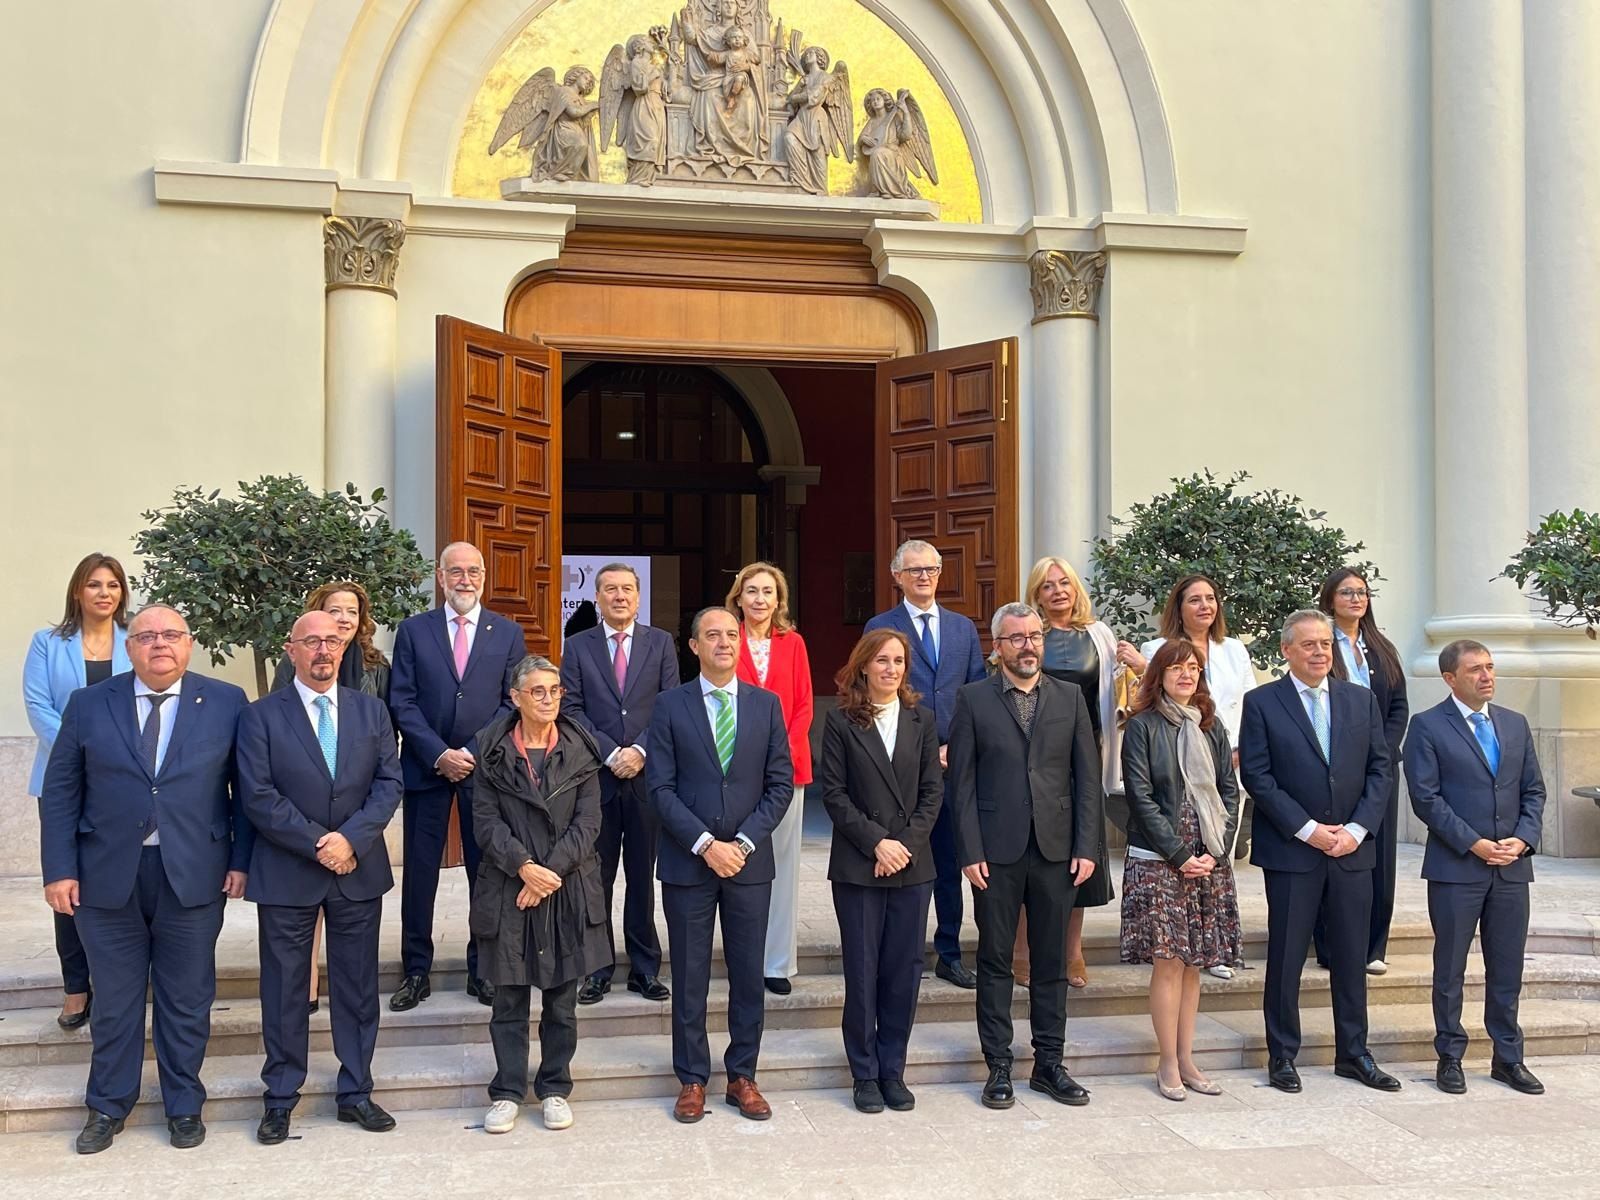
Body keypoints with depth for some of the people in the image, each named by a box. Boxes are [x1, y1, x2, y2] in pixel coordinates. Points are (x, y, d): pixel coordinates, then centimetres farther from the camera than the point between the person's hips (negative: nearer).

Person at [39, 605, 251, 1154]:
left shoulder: (226, 703, 0)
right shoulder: (89, 705, 3)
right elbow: (59, 792, 4)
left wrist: (241, 860, -4)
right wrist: (59, 869, -2)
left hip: (193, 877, -1)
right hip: (108, 876, 1)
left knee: (187, 999, 10)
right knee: (114, 999, 12)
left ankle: (184, 1106, 27)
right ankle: (107, 1107, 30)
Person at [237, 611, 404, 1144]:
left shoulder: (372, 711, 6)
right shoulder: (261, 716, -3)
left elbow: (389, 782, 0)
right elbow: (258, 796, -10)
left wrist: (351, 838, -14)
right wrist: (317, 843, -15)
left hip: (359, 870, 3)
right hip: (286, 874, -2)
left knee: (357, 987, 10)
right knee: (284, 990, 7)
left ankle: (356, 1092, 23)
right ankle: (280, 1099, 21)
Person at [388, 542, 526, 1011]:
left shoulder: (508, 633, 6)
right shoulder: (413, 630, 5)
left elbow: (513, 702, 2)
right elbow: (402, 702, -1)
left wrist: (475, 753, -10)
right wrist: (439, 755, -12)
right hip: (425, 769, 0)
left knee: (487, 871, 6)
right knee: (419, 873, 4)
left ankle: (483, 969, 17)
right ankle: (416, 972, 15)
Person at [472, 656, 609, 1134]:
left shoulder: (579, 751, 2)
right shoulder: (493, 752, 1)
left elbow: (587, 822, -3)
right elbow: (485, 820, -4)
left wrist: (551, 871, -13)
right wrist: (523, 866, -16)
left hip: (568, 890, 1)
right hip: (508, 891, -1)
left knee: (561, 999, 8)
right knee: (509, 1000, 7)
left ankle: (555, 1089, 21)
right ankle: (507, 1091, 19)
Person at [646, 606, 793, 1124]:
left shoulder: (766, 704, 5)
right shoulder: (670, 706, -1)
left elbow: (780, 784, 2)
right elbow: (662, 788, -5)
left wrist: (743, 842, -9)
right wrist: (704, 844, -14)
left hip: (750, 861, 2)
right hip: (687, 862, -1)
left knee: (748, 975, 8)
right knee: (689, 978, 7)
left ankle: (742, 1076, 22)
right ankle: (692, 1079, 20)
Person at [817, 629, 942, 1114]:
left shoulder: (921, 719, 8)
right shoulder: (841, 722, 0)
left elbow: (933, 790, 5)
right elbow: (833, 792, -4)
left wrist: (907, 843, -7)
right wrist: (876, 842, -12)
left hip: (912, 865, 3)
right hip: (858, 866, -2)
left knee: (904, 970, 5)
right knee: (862, 971, 3)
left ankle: (893, 1071, 17)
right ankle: (865, 1074, 14)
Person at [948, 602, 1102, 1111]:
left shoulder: (1070, 697, 8)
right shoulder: (974, 699, 1)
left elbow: (1088, 778, 6)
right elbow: (962, 782, -2)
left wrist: (1087, 847, -1)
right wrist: (970, 852, -8)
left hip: (1055, 849, 2)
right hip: (997, 851, -2)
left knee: (1052, 961, 10)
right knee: (995, 961, 6)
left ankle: (1049, 1063, 21)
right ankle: (999, 1067, 16)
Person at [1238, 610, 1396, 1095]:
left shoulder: (1361, 700, 9)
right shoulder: (1261, 703, -2)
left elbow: (1379, 769, 7)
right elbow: (1255, 775, -8)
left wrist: (1356, 829, -6)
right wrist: (1308, 830, -13)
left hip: (1352, 850, 3)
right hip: (1290, 851, -3)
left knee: (1351, 956, 11)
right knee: (1286, 957, 4)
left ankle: (1353, 1053, 23)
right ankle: (1282, 1055, 15)